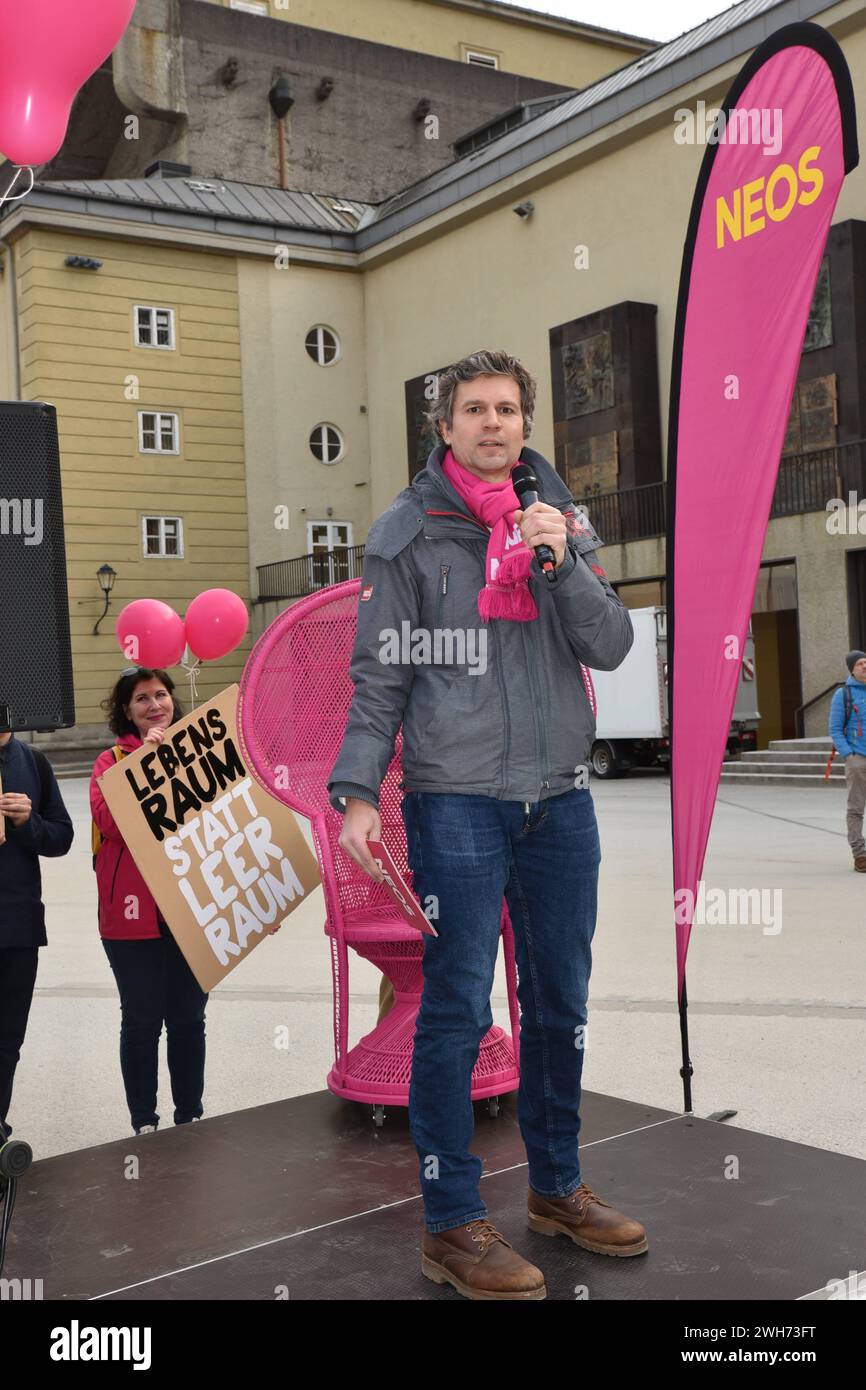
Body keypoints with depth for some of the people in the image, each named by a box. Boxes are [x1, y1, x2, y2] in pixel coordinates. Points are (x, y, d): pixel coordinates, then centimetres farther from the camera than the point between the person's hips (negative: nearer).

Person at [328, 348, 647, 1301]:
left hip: (561, 800, 5)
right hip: (457, 803, -5)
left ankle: (557, 1188, 29)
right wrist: (357, 791, -12)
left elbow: (611, 648, 5)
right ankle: (452, 1225, 8)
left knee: (561, 1002, 13)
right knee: (456, 1011, -3)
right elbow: (378, 675, -3)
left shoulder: (561, 518, 12)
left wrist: (562, 561, -10)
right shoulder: (407, 530, 0)